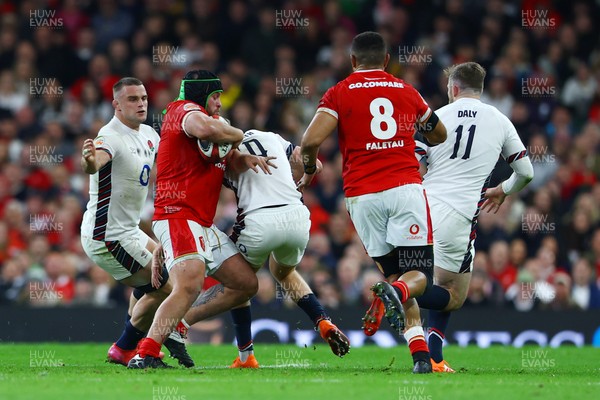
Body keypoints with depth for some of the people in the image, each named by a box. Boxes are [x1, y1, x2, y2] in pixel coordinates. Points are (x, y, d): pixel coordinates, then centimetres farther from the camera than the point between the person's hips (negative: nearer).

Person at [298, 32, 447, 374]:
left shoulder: (340, 94, 7)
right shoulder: (407, 92, 15)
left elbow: (311, 141, -7)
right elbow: (440, 135, 31)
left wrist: (309, 172, 13)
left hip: (363, 196, 0)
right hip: (406, 187, 0)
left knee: (396, 274, 10)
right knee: (419, 274, 2)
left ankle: (421, 354, -6)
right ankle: (396, 292, -35)